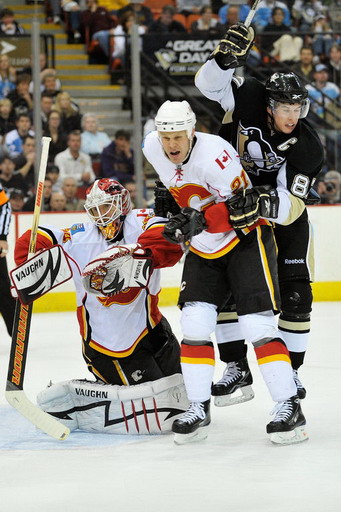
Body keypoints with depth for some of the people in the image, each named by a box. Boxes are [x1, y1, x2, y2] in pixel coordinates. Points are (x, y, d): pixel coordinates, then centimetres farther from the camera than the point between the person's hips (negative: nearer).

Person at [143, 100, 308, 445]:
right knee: (194, 324, -5)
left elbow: (243, 207, -27)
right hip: (203, 248, 7)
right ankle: (198, 409, 3)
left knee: (257, 324, -14)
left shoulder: (214, 155, -28)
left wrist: (202, 219, -37)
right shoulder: (152, 149, -6)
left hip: (246, 239, -6)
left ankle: (290, 408, -11)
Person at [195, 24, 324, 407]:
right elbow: (209, 84, -17)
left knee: (295, 293, -8)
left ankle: (290, 370, 7)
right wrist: (227, 57, -36)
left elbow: (291, 207, -30)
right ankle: (236, 367, 8)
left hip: (284, 214, -1)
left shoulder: (308, 148, -26)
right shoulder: (248, 98, -21)